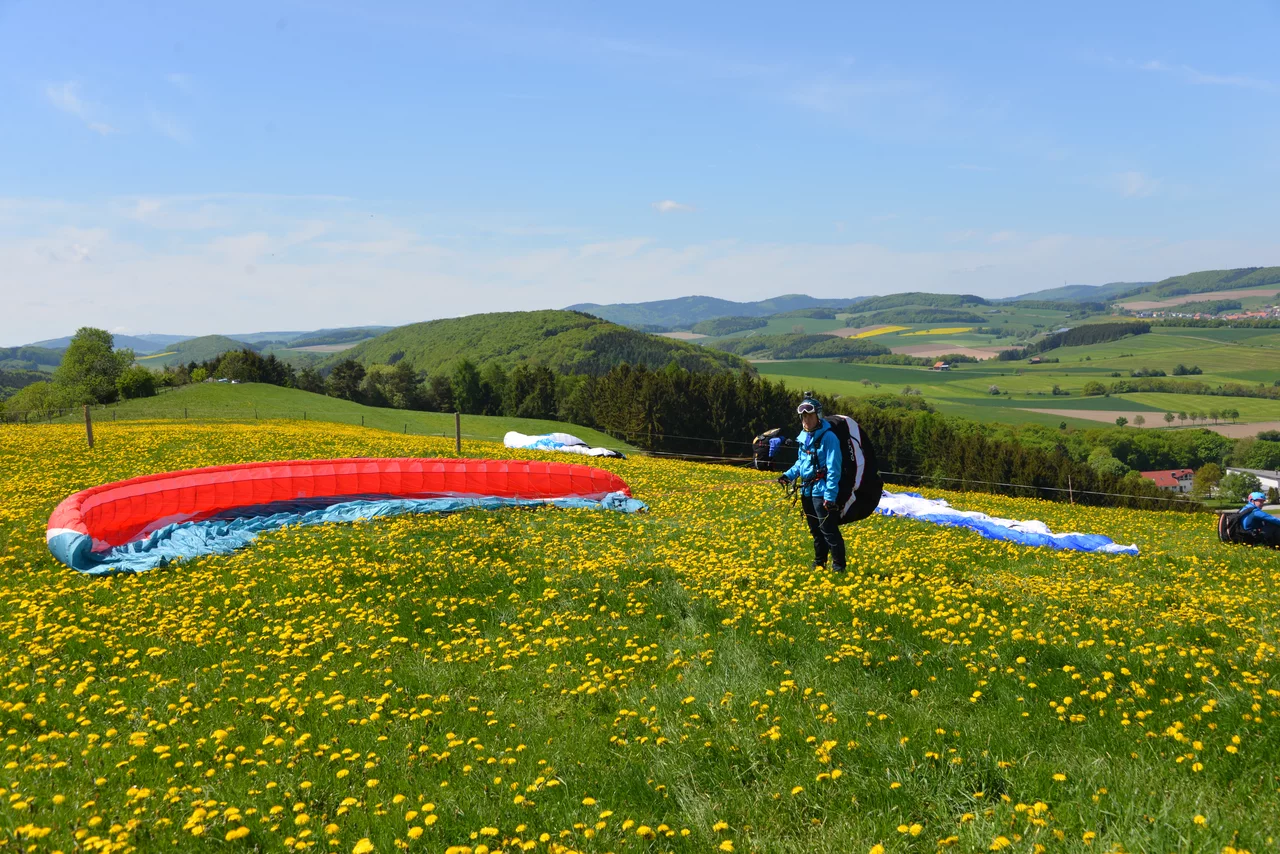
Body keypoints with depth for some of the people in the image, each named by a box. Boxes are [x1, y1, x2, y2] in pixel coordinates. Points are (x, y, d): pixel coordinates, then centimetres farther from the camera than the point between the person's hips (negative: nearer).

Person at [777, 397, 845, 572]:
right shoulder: (804, 436, 11)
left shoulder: (828, 437, -13)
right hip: (807, 490, 8)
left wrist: (830, 495, -21)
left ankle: (838, 566, 2)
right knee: (815, 530, 17)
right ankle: (819, 563, 28)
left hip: (822, 491, -8)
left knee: (828, 530, -6)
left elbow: (833, 469, -16)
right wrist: (789, 475, 8)